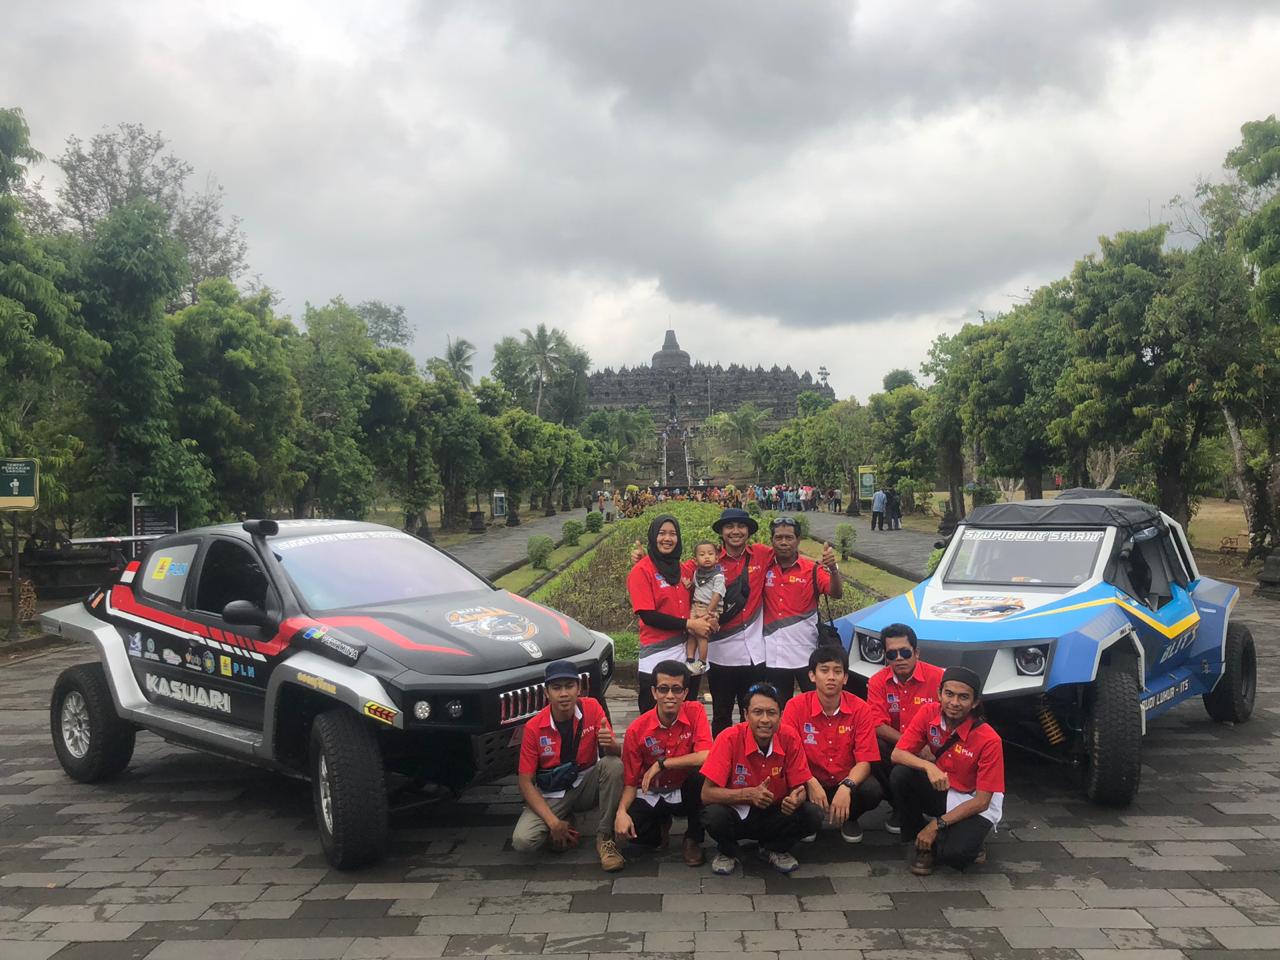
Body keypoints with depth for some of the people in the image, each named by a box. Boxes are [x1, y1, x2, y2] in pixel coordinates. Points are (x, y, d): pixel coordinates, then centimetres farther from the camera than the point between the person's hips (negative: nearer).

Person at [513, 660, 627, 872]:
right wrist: (553, 822, -23)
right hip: (552, 795, -1)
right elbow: (525, 781, -12)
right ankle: (565, 823, 7)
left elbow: (616, 753, -13)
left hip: (586, 784, 1)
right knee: (522, 841, -26)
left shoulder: (591, 708, -12)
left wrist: (611, 745, -40)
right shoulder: (534, 728, -15)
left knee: (614, 764, -30)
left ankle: (605, 837, -16)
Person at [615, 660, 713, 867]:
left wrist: (661, 764, -27)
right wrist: (621, 811, -28)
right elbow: (630, 781, -8)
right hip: (651, 796, 1)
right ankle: (662, 824, 11)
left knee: (703, 775, -34)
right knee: (628, 829, -28)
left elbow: (705, 757, -31)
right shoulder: (637, 729, -14)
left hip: (686, 792, -1)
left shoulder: (695, 712, -16)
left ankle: (693, 839, -6)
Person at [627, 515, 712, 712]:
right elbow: (648, 615, -13)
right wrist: (689, 624, -15)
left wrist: (702, 621, -3)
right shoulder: (642, 570, -6)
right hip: (657, 657, -6)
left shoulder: (680, 569, 13)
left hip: (686, 651, 6)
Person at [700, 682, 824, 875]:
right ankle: (727, 851, 3)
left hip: (775, 814, 3)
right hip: (736, 814, -2)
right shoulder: (730, 739, -21)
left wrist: (795, 799, -30)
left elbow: (800, 788, -5)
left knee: (813, 815, -23)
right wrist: (749, 794, -36)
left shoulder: (790, 739, -13)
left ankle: (774, 849, 8)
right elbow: (707, 794, -23)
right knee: (714, 814, -34)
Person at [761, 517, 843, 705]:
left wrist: (833, 568, -34)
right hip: (773, 656, 3)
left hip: (806, 654, -3)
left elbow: (837, 594, -17)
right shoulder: (765, 568, 3)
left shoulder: (813, 570, -4)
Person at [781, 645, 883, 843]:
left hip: (846, 783, 1)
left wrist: (846, 787, -33)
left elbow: (864, 761, -13)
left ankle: (849, 819, 8)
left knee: (873, 790, -30)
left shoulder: (860, 709, -10)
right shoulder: (796, 706, -12)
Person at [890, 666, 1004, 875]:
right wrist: (928, 767, -36)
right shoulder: (929, 714, -15)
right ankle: (923, 844, -5)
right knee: (901, 774, -25)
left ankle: (969, 842, 5)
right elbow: (897, 754, -16)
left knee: (953, 853, -33)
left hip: (973, 804, -4)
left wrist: (937, 824, -24)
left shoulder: (988, 739, -24)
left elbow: (982, 801, -21)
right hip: (941, 791, 5)